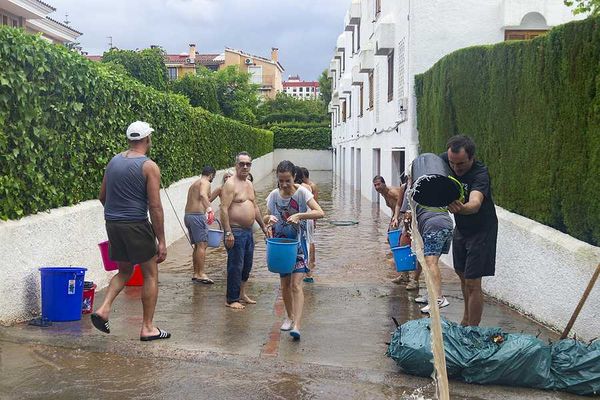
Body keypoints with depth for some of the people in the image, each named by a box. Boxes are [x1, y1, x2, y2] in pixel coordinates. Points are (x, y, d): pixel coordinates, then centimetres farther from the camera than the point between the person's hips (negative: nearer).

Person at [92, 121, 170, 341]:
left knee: (125, 271, 23)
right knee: (151, 274, 7)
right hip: (136, 224, -6)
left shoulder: (114, 161, 9)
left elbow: (102, 196, 16)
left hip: (112, 224, 6)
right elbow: (155, 206, -13)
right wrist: (161, 241, -10)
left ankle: (103, 309, 4)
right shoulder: (149, 166, -10)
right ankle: (147, 328, 11)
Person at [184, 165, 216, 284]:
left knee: (197, 246, 14)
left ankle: (196, 274, 15)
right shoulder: (205, 183, -4)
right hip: (198, 215, -9)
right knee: (202, 245, -9)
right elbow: (203, 195, -26)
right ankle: (201, 274, -13)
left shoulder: (194, 184, 25)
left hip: (188, 215, 9)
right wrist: (209, 208, -37)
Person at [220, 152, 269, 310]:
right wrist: (228, 232, -23)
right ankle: (232, 300, 6)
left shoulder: (249, 184, 15)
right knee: (235, 266, -3)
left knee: (247, 265, 16)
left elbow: (255, 207, 24)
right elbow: (224, 209, -18)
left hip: (248, 231, 9)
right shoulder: (230, 184, -12)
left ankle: (242, 294, 29)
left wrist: (263, 226, 22)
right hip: (235, 231, -9)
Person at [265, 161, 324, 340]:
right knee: (285, 284, 12)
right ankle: (290, 316, 33)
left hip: (298, 244, -4)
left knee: (296, 285, -13)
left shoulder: (302, 192, -13)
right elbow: (267, 217, 7)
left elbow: (320, 213, -22)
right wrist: (269, 218, -17)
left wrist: (299, 215, -35)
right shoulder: (274, 195, -2)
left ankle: (296, 325, -17)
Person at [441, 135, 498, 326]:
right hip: (461, 227, 7)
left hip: (481, 229, -7)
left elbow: (475, 204, -53)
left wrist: (462, 208, -74)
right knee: (462, 274, 21)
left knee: (472, 283, -10)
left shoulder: (480, 174, -33)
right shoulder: (445, 160, -16)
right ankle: (466, 320, 39)